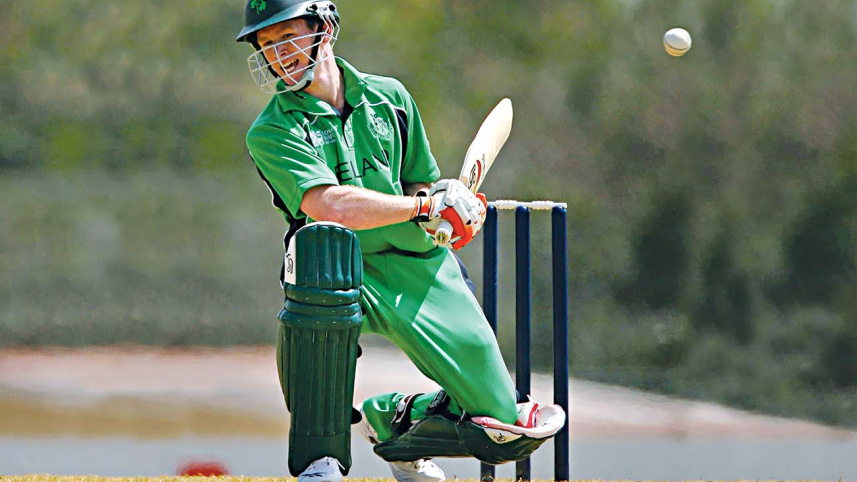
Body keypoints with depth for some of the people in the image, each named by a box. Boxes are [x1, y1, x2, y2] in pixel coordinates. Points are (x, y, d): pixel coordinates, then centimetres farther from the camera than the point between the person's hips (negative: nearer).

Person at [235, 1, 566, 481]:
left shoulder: (389, 97, 9)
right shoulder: (272, 133, -7)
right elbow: (332, 207, -21)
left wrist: (451, 198, -5)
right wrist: (426, 205, -16)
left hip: (424, 271, 4)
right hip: (348, 280, -4)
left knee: (507, 430, -6)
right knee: (320, 242, -41)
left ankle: (388, 417, 30)